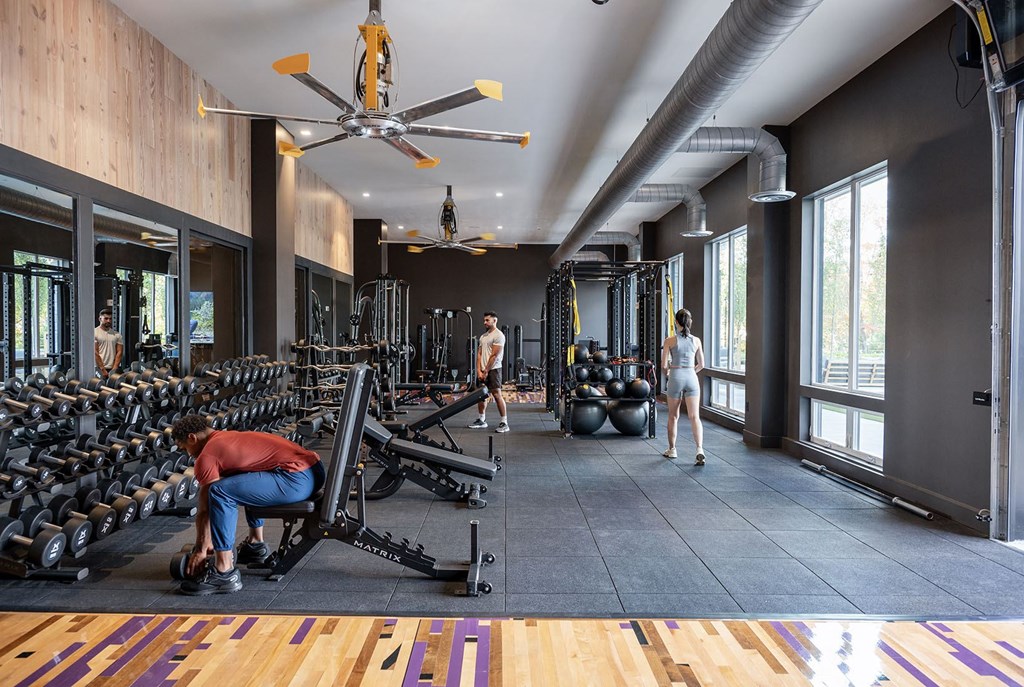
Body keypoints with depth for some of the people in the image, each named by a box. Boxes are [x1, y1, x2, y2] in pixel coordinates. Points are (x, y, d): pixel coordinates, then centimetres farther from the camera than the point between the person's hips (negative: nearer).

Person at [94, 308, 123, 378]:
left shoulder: (117, 334, 10)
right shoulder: (94, 333, -3)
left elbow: (119, 352, 4)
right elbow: (95, 352, -9)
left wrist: (114, 369, -8)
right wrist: (103, 369, -15)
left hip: (114, 368, 4)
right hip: (100, 368, -4)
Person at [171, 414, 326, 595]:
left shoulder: (207, 457, 0)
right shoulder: (227, 438, 27)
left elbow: (205, 510, 5)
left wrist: (201, 550, 19)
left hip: (297, 479, -10)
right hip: (315, 470, 10)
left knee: (219, 492, -15)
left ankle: (225, 574, -9)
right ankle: (256, 544, 37)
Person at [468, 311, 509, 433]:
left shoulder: (498, 335, -12)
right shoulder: (483, 336, 15)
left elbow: (494, 356, -16)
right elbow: (479, 354, 11)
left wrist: (486, 371, -15)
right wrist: (479, 370, -1)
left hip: (493, 369, -9)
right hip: (483, 370, 9)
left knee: (497, 395, -10)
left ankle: (504, 422, -7)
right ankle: (482, 420, 22)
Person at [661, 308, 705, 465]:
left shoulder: (669, 341, -5)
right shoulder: (696, 341, 4)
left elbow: (664, 366, -4)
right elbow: (701, 365, 12)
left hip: (675, 377, -1)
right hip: (692, 378, 1)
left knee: (673, 416, 15)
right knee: (694, 416, -2)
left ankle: (672, 450, 26)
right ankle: (700, 449, -20)